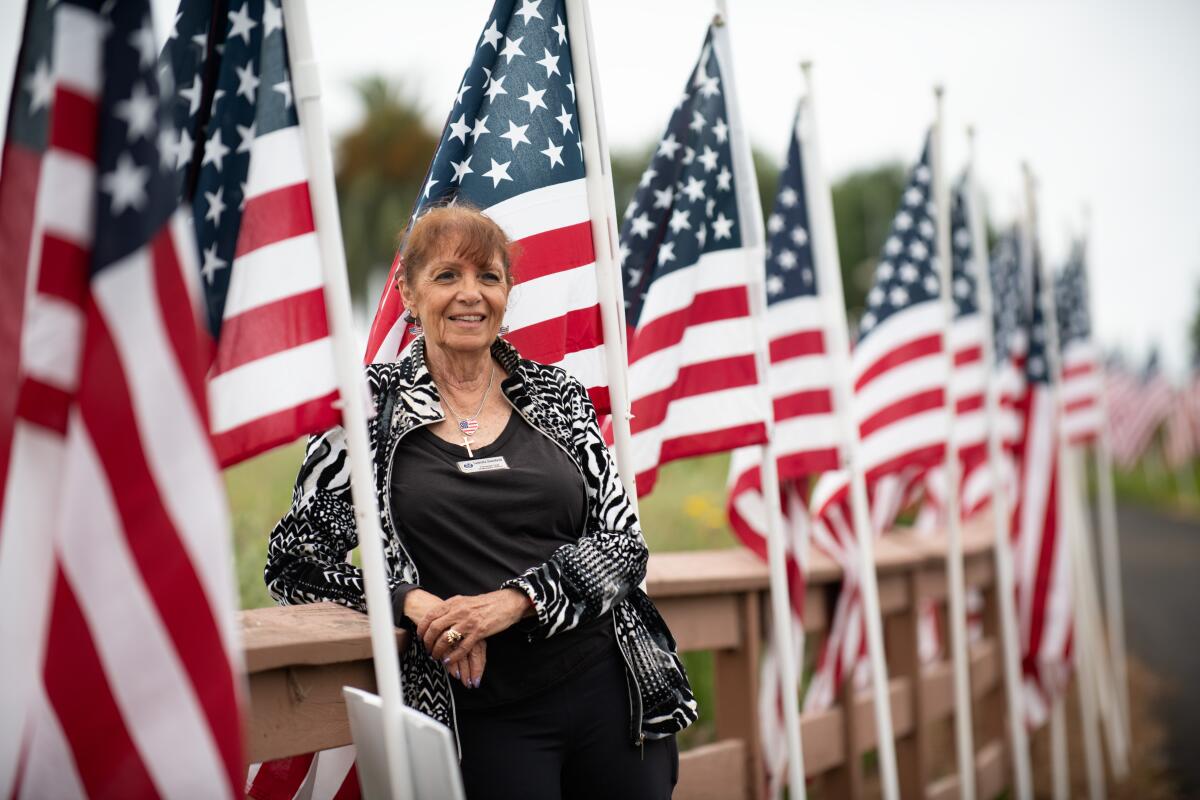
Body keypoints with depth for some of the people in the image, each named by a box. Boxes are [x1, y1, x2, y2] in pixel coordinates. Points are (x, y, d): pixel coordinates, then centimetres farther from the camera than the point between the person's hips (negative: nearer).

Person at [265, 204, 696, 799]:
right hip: (484, 721, -2)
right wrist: (415, 602, -16)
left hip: (609, 686, 3)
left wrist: (515, 598, -14)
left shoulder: (555, 394, 8)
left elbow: (623, 542, 2)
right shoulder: (369, 406, 1)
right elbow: (294, 562, 0)